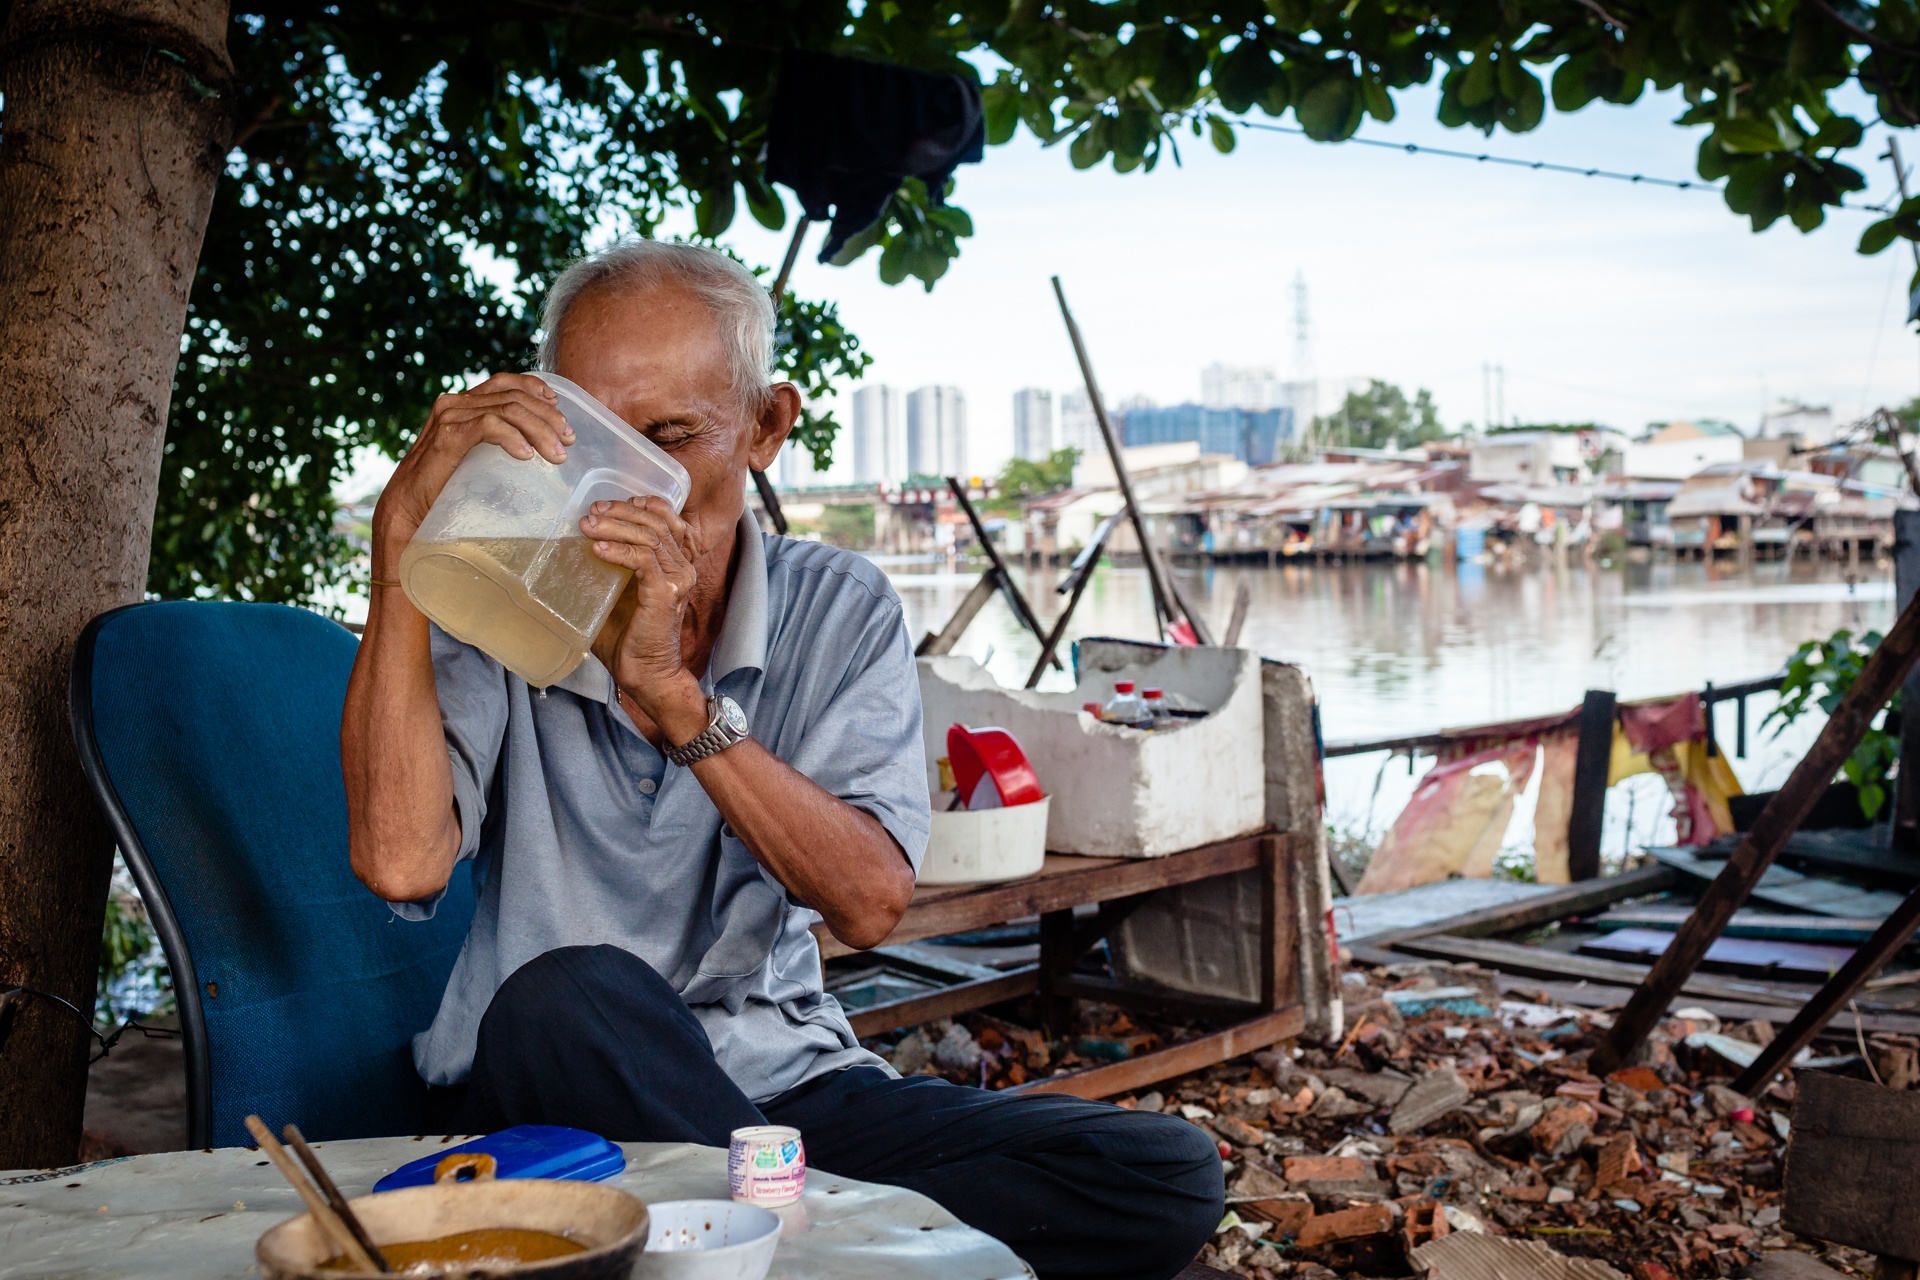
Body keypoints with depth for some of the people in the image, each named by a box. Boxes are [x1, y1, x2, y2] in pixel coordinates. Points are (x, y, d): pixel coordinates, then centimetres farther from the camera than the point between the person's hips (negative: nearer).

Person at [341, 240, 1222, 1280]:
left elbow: (870, 903, -15)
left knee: (1165, 1177, -16)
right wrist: (402, 529, -23)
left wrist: (671, 690, -25)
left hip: (780, 1083, 2)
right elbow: (400, 862, -23)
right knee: (566, 996, -37)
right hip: (554, 1092, -1)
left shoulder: (838, 612, 1)